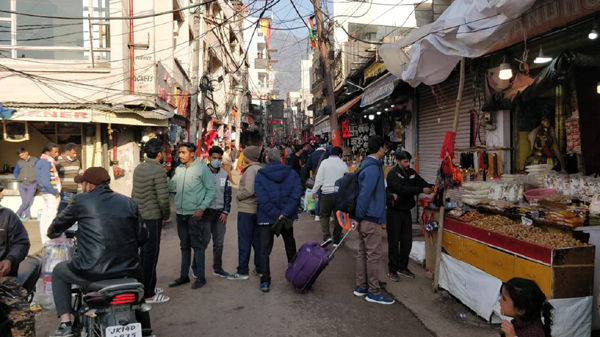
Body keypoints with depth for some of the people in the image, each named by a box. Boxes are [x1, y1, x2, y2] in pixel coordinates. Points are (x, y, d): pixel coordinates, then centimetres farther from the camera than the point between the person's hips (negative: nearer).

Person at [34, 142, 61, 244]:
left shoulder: (48, 161, 13)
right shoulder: (46, 162, -16)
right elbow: (46, 181, -21)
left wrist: (56, 191, 9)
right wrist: (55, 193, -14)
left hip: (48, 193, 10)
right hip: (51, 194, -10)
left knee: (45, 216, 14)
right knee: (51, 217, -4)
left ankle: (45, 240, 23)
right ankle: (48, 240, 0)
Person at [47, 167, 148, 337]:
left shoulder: (80, 201, 2)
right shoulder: (129, 202, 10)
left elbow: (59, 224, 17)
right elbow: (142, 236, 11)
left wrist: (52, 233, 41)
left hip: (91, 271, -2)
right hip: (127, 269, 3)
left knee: (59, 271, 29)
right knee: (137, 270, 39)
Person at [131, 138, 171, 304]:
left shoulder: (138, 168, 8)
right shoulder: (158, 171, -18)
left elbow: (134, 193, 14)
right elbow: (163, 198, -20)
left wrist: (137, 210, 20)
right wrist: (166, 216, -5)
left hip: (139, 216, 9)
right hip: (153, 217, -9)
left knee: (144, 251, 18)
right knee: (151, 254, 0)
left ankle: (146, 286, 31)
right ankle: (148, 294, 7)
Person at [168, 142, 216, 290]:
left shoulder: (202, 168, -9)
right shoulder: (179, 169, 10)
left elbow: (210, 190, -8)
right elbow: (172, 186, 10)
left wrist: (202, 208, -15)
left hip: (194, 214, -6)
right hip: (181, 213, 6)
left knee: (197, 246, 2)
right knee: (184, 246, 16)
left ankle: (200, 277, 12)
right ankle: (184, 275, 27)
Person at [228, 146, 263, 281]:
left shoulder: (251, 170, -16)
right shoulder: (261, 169, 9)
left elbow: (249, 190, -23)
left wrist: (238, 195, -6)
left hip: (246, 210, -8)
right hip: (258, 209, 8)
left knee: (244, 241, -1)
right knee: (257, 240, 15)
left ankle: (242, 271, 4)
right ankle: (260, 268, 22)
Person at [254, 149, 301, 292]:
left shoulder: (260, 175, -8)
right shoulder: (292, 173, -2)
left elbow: (263, 200, -17)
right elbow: (296, 195, -14)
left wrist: (277, 215, -16)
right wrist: (284, 214, -20)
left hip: (266, 218, -3)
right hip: (288, 217, 3)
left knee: (264, 250, 7)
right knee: (290, 248, 21)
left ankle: (265, 281, 3)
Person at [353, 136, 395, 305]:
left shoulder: (368, 165, 12)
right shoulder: (373, 168, -20)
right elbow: (364, 195, -23)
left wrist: (389, 196, 28)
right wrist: (358, 218, -18)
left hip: (365, 217, 10)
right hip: (371, 218, -10)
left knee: (363, 253, 16)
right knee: (373, 255, -1)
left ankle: (361, 287, 25)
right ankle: (374, 292, 8)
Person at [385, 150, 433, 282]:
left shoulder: (411, 173, 7)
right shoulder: (393, 174, -15)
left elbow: (422, 182, 1)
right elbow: (401, 189, -27)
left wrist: (430, 187, -22)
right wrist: (421, 190, -31)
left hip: (406, 212, 6)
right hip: (394, 213, -6)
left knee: (407, 242, 12)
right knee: (394, 242, 2)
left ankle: (403, 267, 27)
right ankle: (392, 270, 14)